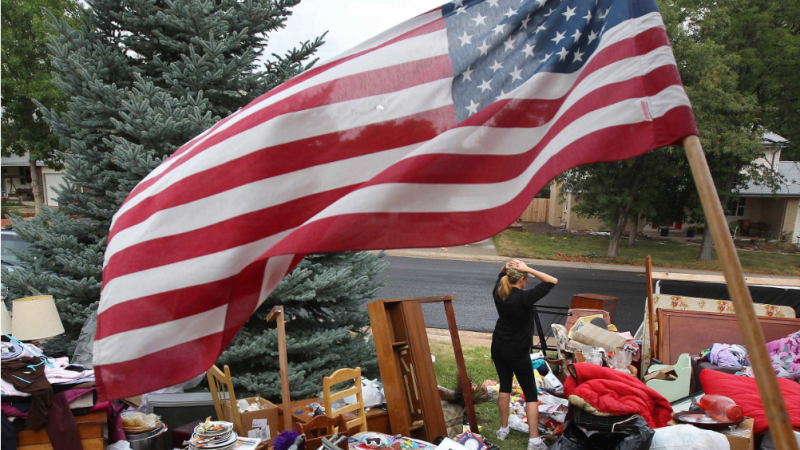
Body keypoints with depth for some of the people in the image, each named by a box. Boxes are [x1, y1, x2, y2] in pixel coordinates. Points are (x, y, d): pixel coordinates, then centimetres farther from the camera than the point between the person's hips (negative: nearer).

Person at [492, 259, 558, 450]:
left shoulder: (498, 293, -4)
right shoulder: (524, 297, -23)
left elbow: (502, 274, 17)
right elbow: (553, 281, -19)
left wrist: (507, 266, -5)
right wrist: (527, 269, -21)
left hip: (498, 348, 6)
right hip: (518, 352, -6)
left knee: (504, 386, 19)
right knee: (530, 393, 4)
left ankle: (503, 429, 28)